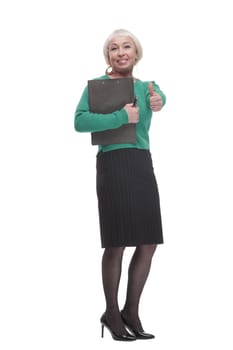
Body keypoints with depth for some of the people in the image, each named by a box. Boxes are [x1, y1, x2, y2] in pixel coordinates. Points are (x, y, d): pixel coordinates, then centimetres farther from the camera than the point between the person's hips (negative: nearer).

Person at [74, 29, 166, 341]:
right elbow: (80, 122, -16)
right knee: (117, 244, -2)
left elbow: (158, 97, -6)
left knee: (149, 243, 7)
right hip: (113, 163, -6)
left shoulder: (145, 86, 15)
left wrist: (157, 101, -28)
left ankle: (131, 312, 22)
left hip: (144, 165, 6)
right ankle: (112, 314, 16)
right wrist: (122, 117, -17)